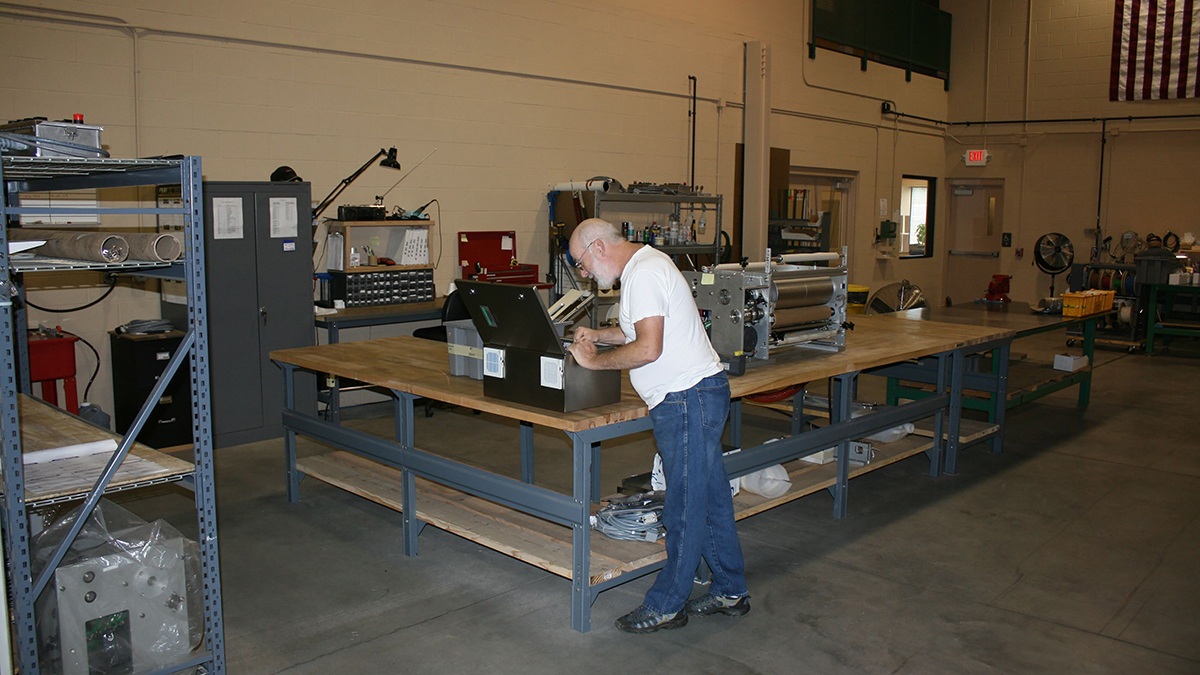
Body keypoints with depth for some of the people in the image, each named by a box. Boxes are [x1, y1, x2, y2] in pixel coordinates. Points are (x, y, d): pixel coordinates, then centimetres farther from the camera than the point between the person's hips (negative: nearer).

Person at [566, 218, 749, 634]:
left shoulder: (644, 274, -17)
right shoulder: (644, 264, 16)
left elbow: (647, 348, -24)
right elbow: (643, 330, 29)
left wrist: (595, 361, -12)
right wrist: (598, 335, 17)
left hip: (688, 400, -11)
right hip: (697, 395, 11)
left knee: (685, 505, 0)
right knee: (710, 497, 17)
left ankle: (666, 606, 11)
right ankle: (730, 592, 28)